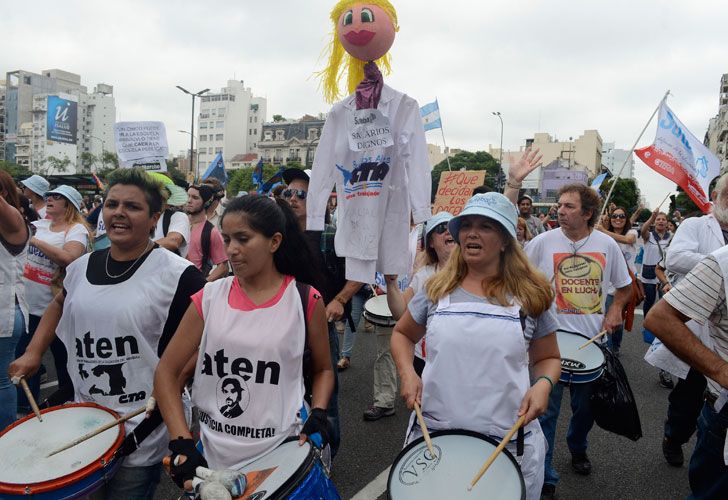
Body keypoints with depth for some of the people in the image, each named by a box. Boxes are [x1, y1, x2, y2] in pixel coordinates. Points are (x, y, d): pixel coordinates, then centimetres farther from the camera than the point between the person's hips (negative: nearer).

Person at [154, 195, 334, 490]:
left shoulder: (305, 301, -8)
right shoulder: (209, 298, -4)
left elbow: (323, 369, 6)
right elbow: (166, 371, -2)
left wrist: (318, 415, -12)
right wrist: (182, 443, -12)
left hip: (282, 452, -2)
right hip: (213, 452, 3)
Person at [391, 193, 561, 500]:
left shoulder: (530, 296, -2)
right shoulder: (437, 289, 1)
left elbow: (548, 358, 9)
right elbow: (402, 334, 14)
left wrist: (543, 383, -12)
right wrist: (407, 373, -4)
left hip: (509, 440, -1)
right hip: (433, 433, 2)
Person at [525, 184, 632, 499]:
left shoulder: (607, 245, 0)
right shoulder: (543, 242, -7)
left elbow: (625, 286, 13)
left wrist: (615, 309, -4)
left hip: (592, 339, 3)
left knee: (586, 405, 18)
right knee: (546, 408, -2)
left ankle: (578, 447, 48)